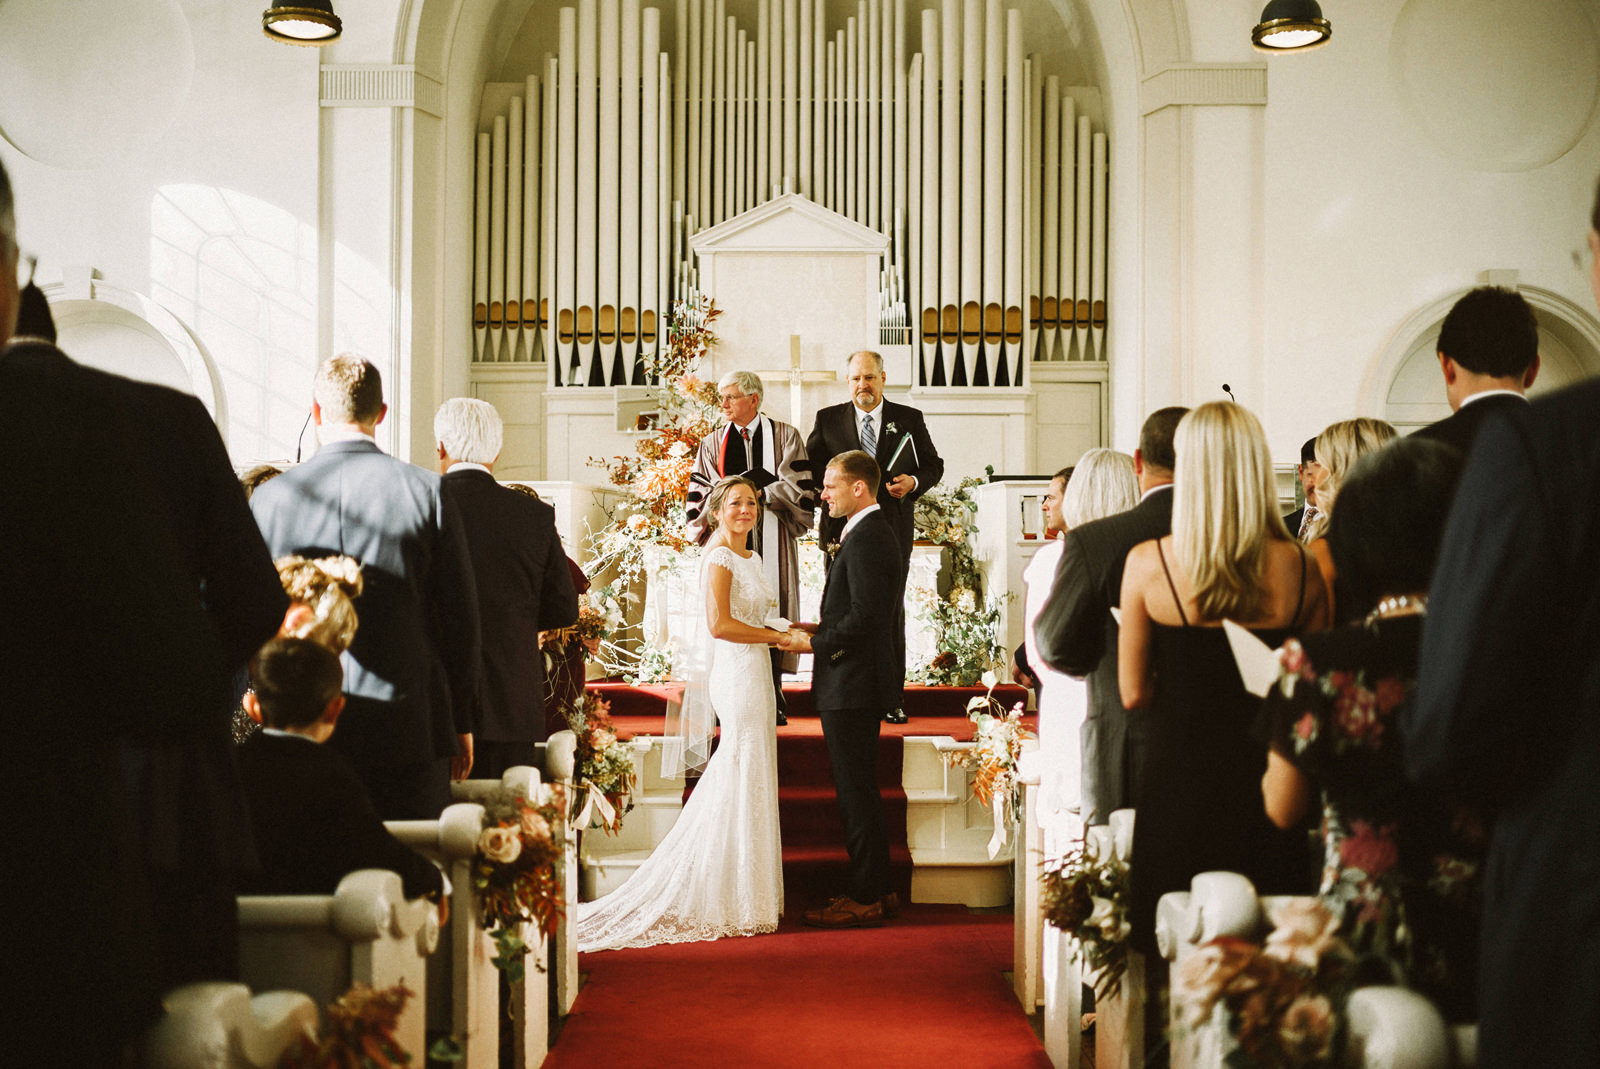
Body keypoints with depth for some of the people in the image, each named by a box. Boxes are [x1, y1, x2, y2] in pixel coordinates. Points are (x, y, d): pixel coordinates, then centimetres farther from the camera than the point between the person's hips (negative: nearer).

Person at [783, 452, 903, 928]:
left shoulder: (865, 538, -18)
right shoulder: (871, 532, 16)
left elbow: (866, 616, -24)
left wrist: (814, 642, -14)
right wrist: (822, 629, 12)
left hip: (853, 685, -11)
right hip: (861, 681, 11)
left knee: (858, 793, -4)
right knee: (859, 790, 16)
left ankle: (865, 899, 3)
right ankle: (875, 889, 24)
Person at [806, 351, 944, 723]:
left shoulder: (909, 420, 7)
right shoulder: (828, 419, 7)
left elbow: (934, 465, 13)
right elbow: (809, 467, 11)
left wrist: (915, 481, -8)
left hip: (893, 529, 0)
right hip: (843, 530, 0)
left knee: (891, 612, 4)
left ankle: (891, 699, 11)